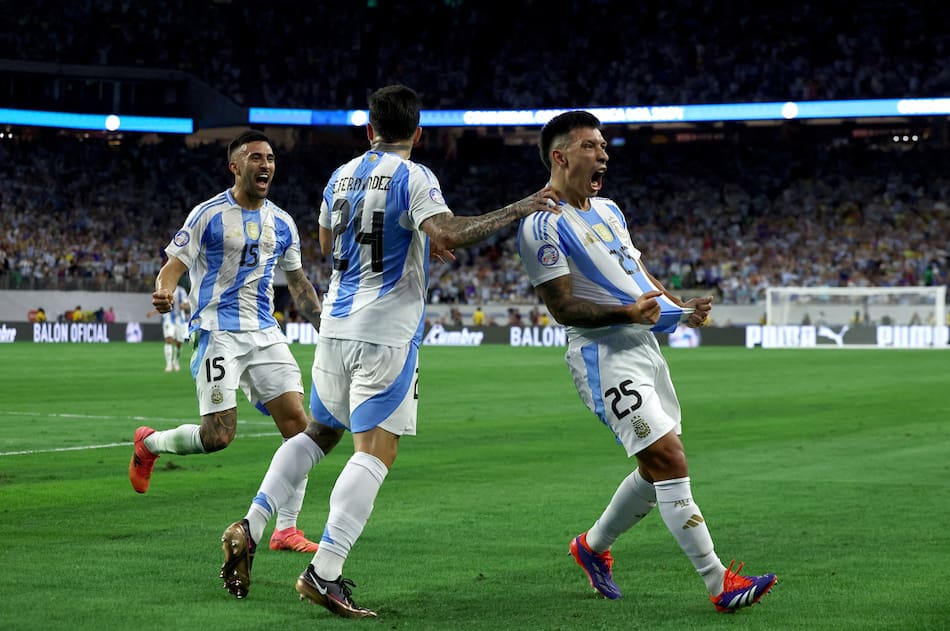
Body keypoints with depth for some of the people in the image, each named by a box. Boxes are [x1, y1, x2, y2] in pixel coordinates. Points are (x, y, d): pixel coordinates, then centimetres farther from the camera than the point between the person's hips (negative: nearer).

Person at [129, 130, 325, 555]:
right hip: (219, 332, -6)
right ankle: (149, 444, 19)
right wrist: (164, 292, -29)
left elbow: (297, 281, 23)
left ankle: (286, 529, 1)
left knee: (298, 424, -7)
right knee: (217, 436, -13)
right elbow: (174, 265, -6)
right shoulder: (208, 215, -5)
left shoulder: (282, 223, 12)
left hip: (266, 335, 6)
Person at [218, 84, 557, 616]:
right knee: (376, 450, -8)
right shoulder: (413, 177, -9)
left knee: (319, 432, 23)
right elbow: (448, 234, -25)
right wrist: (516, 211, -17)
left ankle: (250, 528, 14)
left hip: (336, 326, 7)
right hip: (386, 333, -7)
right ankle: (325, 572, -17)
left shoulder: (342, 176, 12)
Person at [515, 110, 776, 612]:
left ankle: (592, 547, 33)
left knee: (659, 470, 12)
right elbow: (563, 308, -15)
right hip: (605, 355, -9)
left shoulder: (608, 209, 18)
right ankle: (719, 584, -15)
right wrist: (627, 312, -28)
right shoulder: (543, 226, -11)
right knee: (668, 460, -16)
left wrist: (681, 306, 10)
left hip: (645, 346, 9)